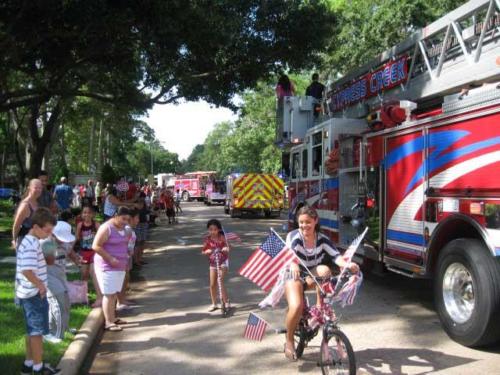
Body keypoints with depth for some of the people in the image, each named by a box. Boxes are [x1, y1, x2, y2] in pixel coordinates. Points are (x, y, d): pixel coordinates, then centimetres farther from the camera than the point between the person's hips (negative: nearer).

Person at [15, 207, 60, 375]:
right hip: (34, 294, -10)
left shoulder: (30, 241, 10)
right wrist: (40, 285, -19)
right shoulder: (31, 244, -22)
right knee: (37, 331, 2)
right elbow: (27, 270, -32)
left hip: (30, 293, 10)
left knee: (32, 330, 19)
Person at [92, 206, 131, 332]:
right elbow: (96, 246, -18)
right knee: (109, 294, -5)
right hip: (107, 267, -8)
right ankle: (108, 322, 1)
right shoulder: (106, 228, -15)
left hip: (120, 266, 8)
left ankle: (113, 318, 23)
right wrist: (110, 258, -22)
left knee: (114, 293, 13)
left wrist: (126, 257, 12)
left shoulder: (122, 228, 11)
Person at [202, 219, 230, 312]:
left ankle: (226, 302, -2)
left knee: (220, 281, -14)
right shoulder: (207, 239, -5)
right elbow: (203, 251, 1)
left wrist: (225, 249, -36)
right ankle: (214, 304, 20)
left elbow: (227, 248, -13)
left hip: (223, 262, -4)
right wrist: (207, 251, -22)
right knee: (212, 284, 5)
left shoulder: (222, 238, -12)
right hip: (213, 263, 4)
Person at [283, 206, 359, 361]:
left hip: (312, 277, 3)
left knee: (324, 270, -31)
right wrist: (293, 266, -60)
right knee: (296, 307, -30)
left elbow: (335, 255, -22)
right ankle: (289, 341, -3)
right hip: (294, 276, -3)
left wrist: (347, 264, -44)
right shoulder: (294, 236, -18)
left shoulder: (322, 239, -9)